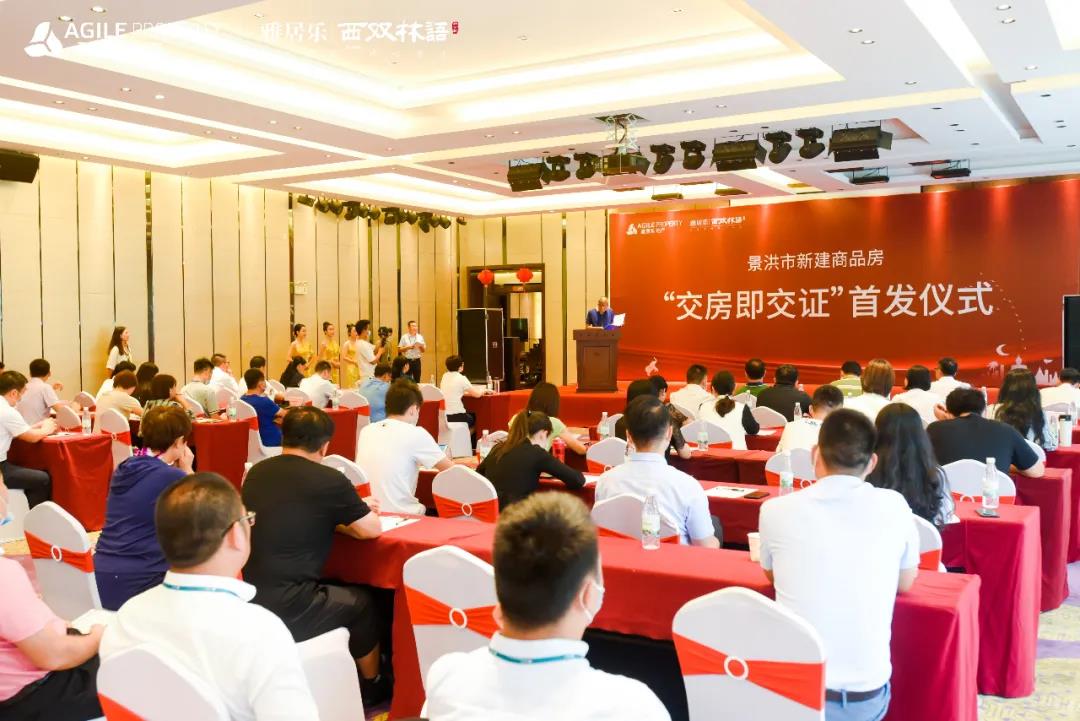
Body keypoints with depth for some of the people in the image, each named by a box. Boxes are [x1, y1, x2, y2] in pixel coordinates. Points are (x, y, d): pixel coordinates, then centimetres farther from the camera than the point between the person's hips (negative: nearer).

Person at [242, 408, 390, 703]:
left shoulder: (256, 472, 7)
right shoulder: (329, 480, -12)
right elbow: (372, 529, -1)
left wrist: (338, 514, 25)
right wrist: (349, 515, 19)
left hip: (245, 603, 7)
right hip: (286, 612, -6)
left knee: (338, 592, 30)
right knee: (362, 601, 21)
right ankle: (372, 685, 40)